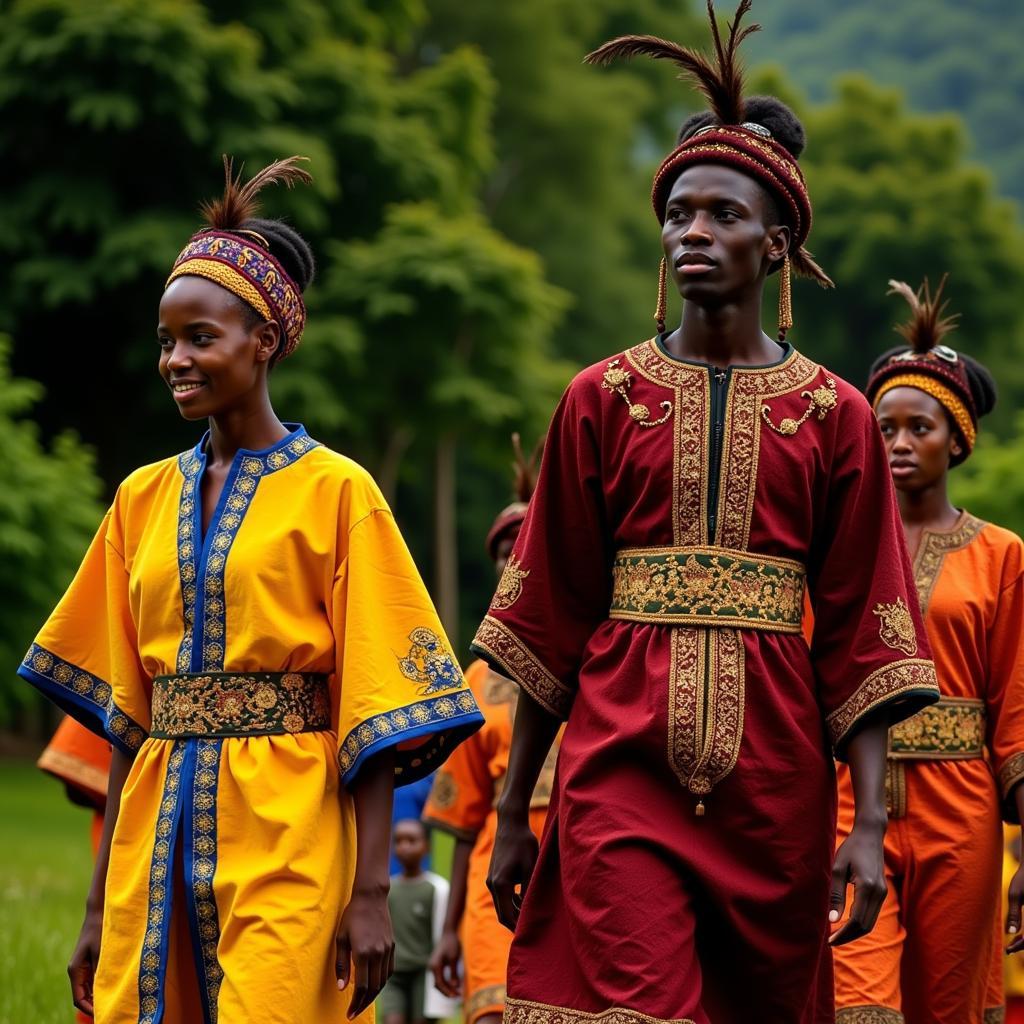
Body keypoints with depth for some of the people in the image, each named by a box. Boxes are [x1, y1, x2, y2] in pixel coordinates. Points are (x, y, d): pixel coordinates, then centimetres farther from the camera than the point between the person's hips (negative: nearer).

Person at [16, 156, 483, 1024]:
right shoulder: (144, 499, 13)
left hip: (287, 843, -5)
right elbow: (126, 714, 14)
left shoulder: (335, 492, -2)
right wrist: (99, 905, 11)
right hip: (157, 844, 5)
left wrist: (370, 893, -12)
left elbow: (372, 707, -5)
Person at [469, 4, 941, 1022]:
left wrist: (870, 822, -7)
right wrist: (511, 811, 6)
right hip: (619, 773, -1)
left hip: (773, 778, 1)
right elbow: (552, 617, 9)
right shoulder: (603, 399, 8)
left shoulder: (834, 416, 6)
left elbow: (860, 633, 2)